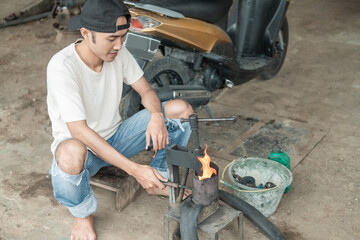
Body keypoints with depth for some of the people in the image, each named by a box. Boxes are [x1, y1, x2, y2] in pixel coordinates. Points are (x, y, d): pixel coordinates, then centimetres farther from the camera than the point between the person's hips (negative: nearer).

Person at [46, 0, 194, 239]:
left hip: (115, 136, 6)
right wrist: (135, 169, -39)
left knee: (181, 109, -9)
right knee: (71, 155, -45)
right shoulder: (62, 67, -30)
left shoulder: (118, 52, -10)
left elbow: (146, 91, 0)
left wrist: (157, 116, -26)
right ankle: (83, 214, -10)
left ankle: (158, 181, 11)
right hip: (80, 144, -6)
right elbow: (79, 131, -34)